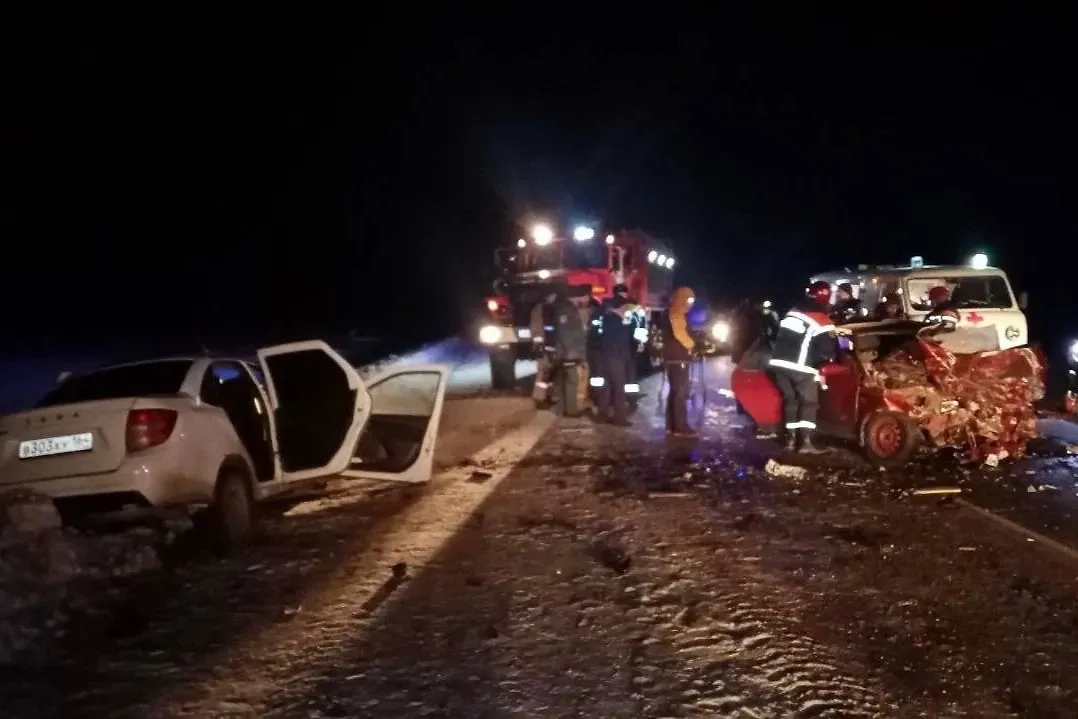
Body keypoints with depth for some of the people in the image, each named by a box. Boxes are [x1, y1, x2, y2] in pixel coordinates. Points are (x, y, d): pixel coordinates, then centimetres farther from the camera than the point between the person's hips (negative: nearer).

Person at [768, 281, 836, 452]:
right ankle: (806, 442, -6)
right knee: (809, 402, 2)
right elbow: (826, 351, -11)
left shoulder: (792, 311, 14)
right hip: (799, 367, -7)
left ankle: (790, 438, 18)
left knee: (790, 399, 17)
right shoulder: (822, 322, -7)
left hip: (779, 362, 7)